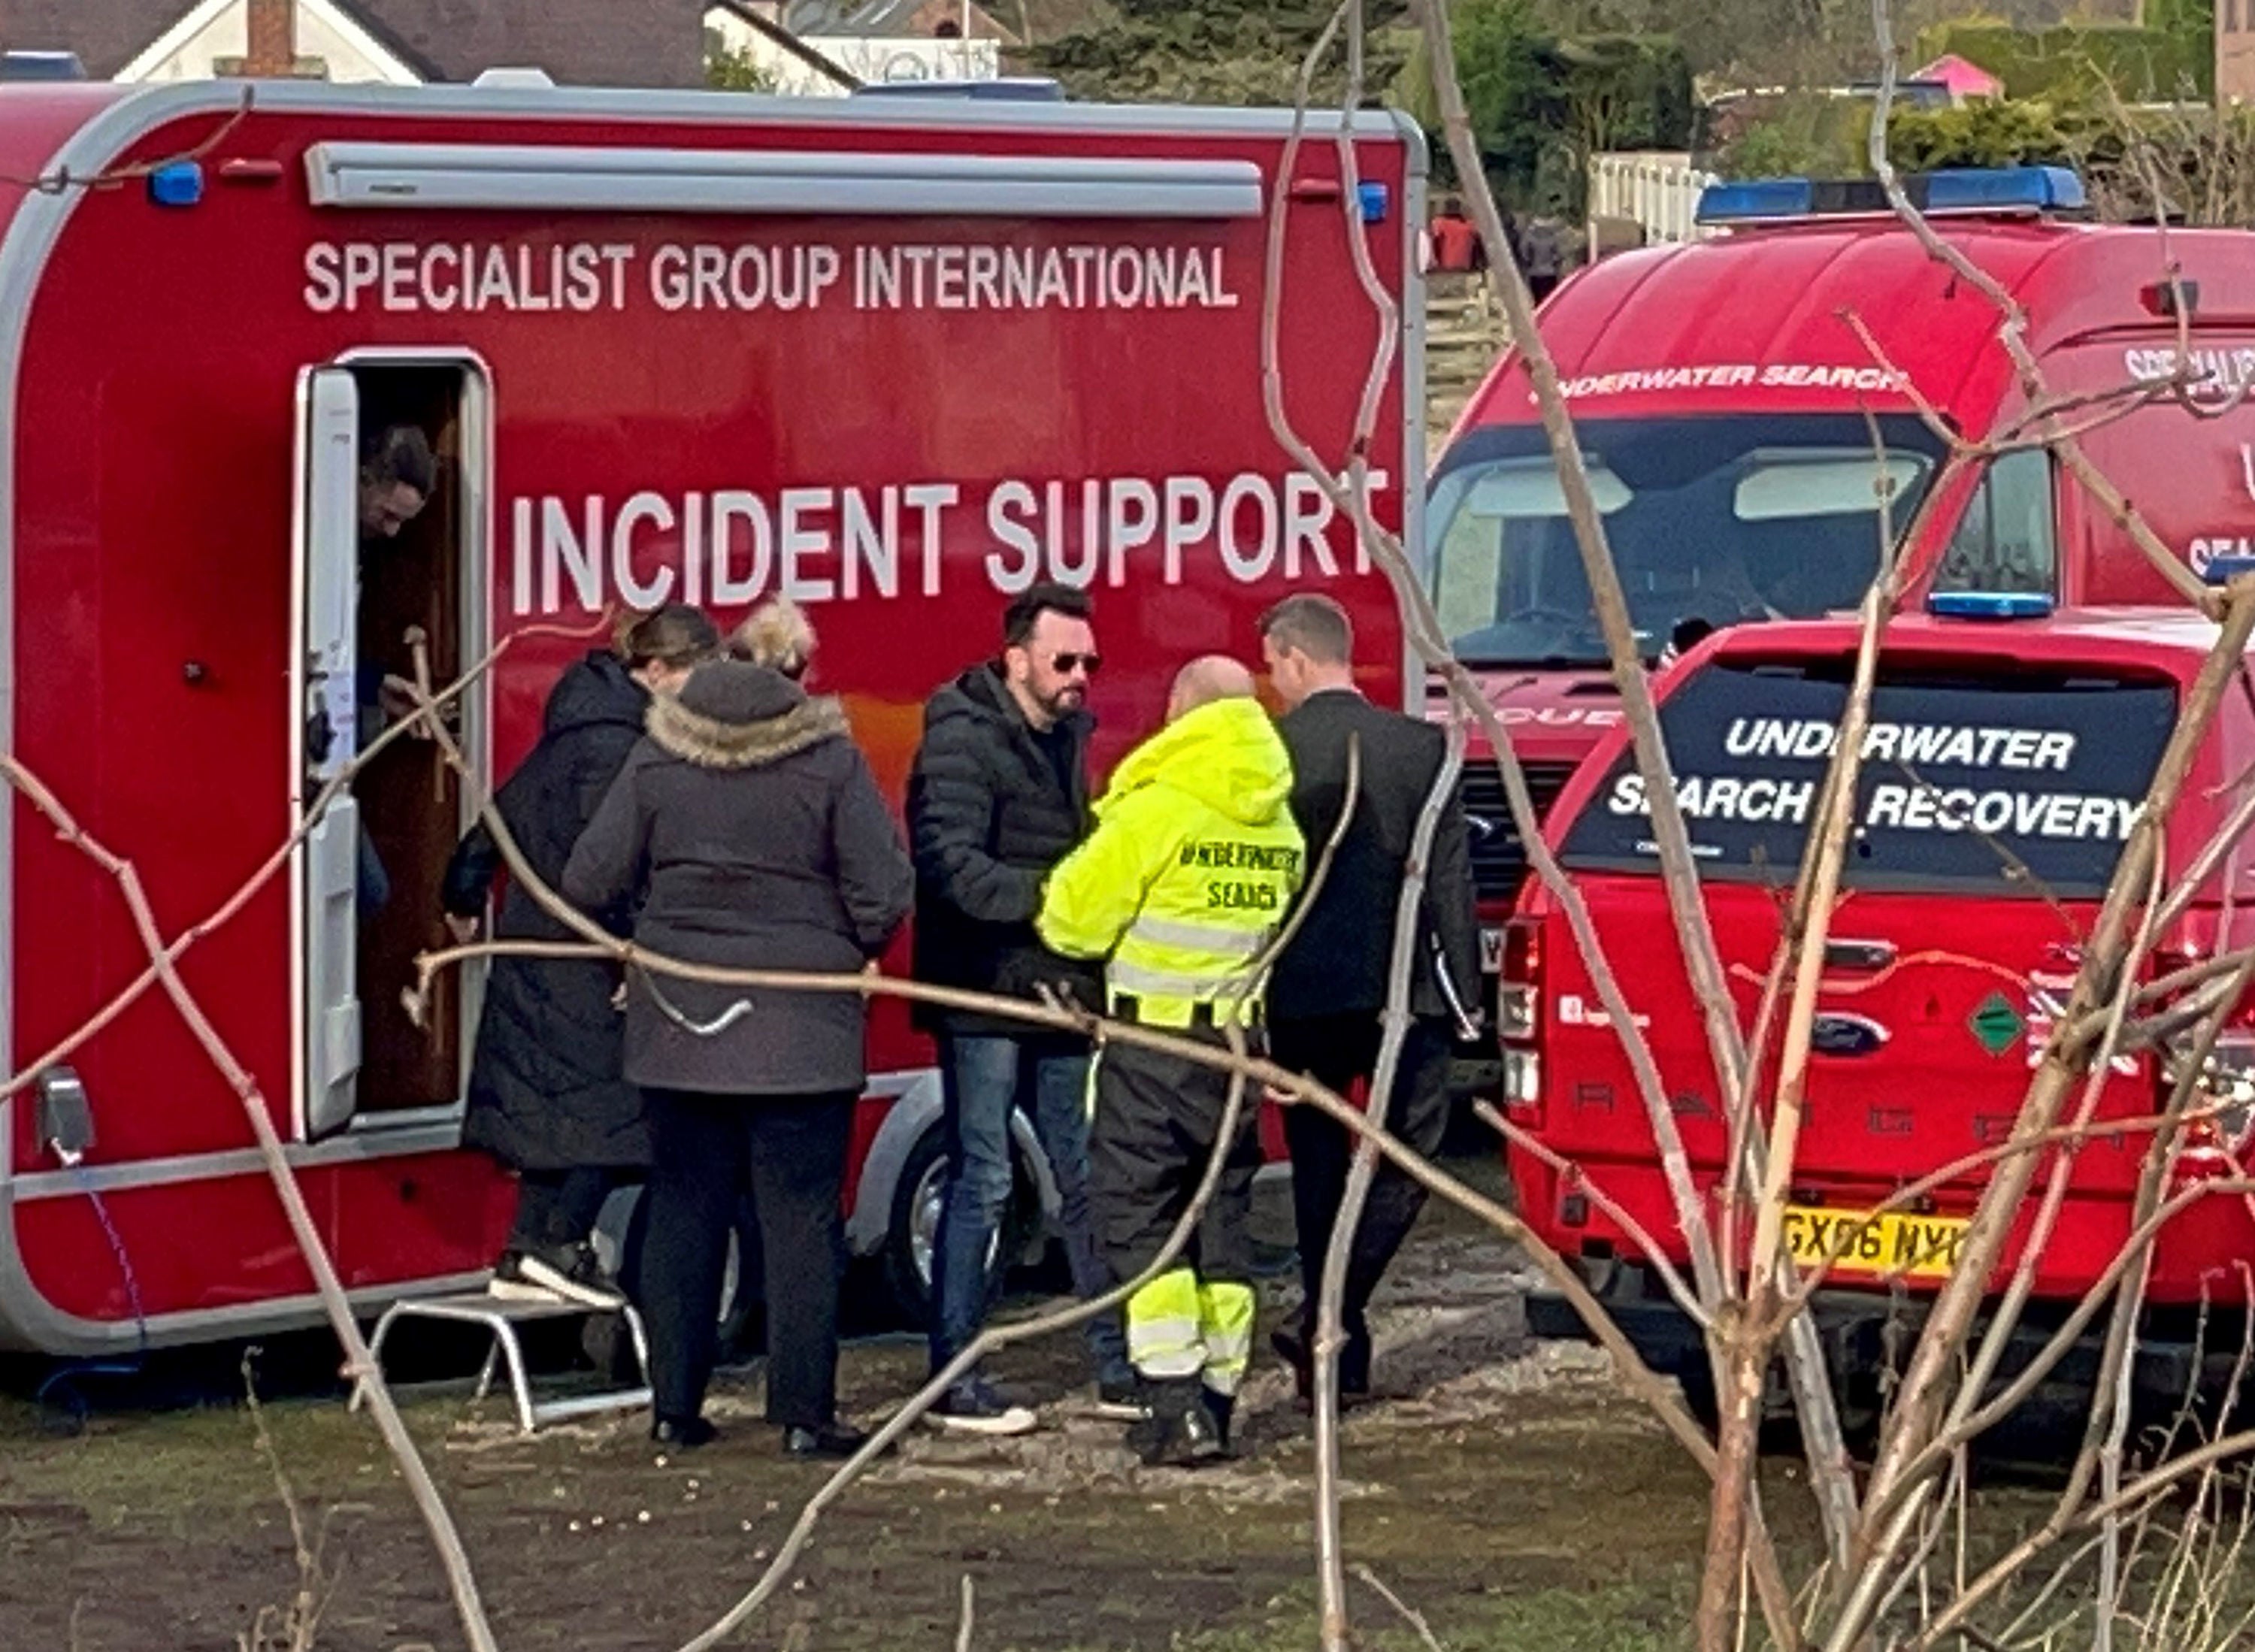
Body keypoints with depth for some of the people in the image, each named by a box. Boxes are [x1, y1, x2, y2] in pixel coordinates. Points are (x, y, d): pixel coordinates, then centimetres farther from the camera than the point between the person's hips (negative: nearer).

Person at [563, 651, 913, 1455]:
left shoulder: (655, 762, -2)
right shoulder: (831, 763, -9)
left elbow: (589, 883, -1)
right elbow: (884, 895, -10)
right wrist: (854, 953, 11)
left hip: (679, 1022, 3)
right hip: (801, 1028, -3)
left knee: (683, 1208, 11)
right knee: (801, 1215, 2)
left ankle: (674, 1405, 14)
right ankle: (804, 1413, 0)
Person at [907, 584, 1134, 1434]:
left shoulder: (1065, 737, 15)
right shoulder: (962, 739, -12)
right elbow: (951, 864, -22)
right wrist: (1048, 899, -29)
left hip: (1057, 993, 8)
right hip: (985, 995, -8)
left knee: (1088, 1177, 11)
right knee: (981, 1182, -4)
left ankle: (1117, 1364, 17)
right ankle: (955, 1380, 2)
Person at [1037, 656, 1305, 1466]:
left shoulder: (1156, 812, -14)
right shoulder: (1280, 822, 7)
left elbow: (1075, 919, -11)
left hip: (1154, 1043, -6)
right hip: (1240, 1042, 6)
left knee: (1139, 1218, -2)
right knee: (1222, 1221, 13)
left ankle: (1177, 1407, -11)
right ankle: (1218, 1398, 14)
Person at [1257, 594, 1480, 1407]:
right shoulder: (1421, 747, -2)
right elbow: (1450, 879, -1)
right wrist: (1463, 990, 4)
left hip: (1301, 995, 0)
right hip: (1401, 989, 0)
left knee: (1319, 1159, 14)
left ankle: (1331, 1338, 14)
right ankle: (1333, 1319, -3)